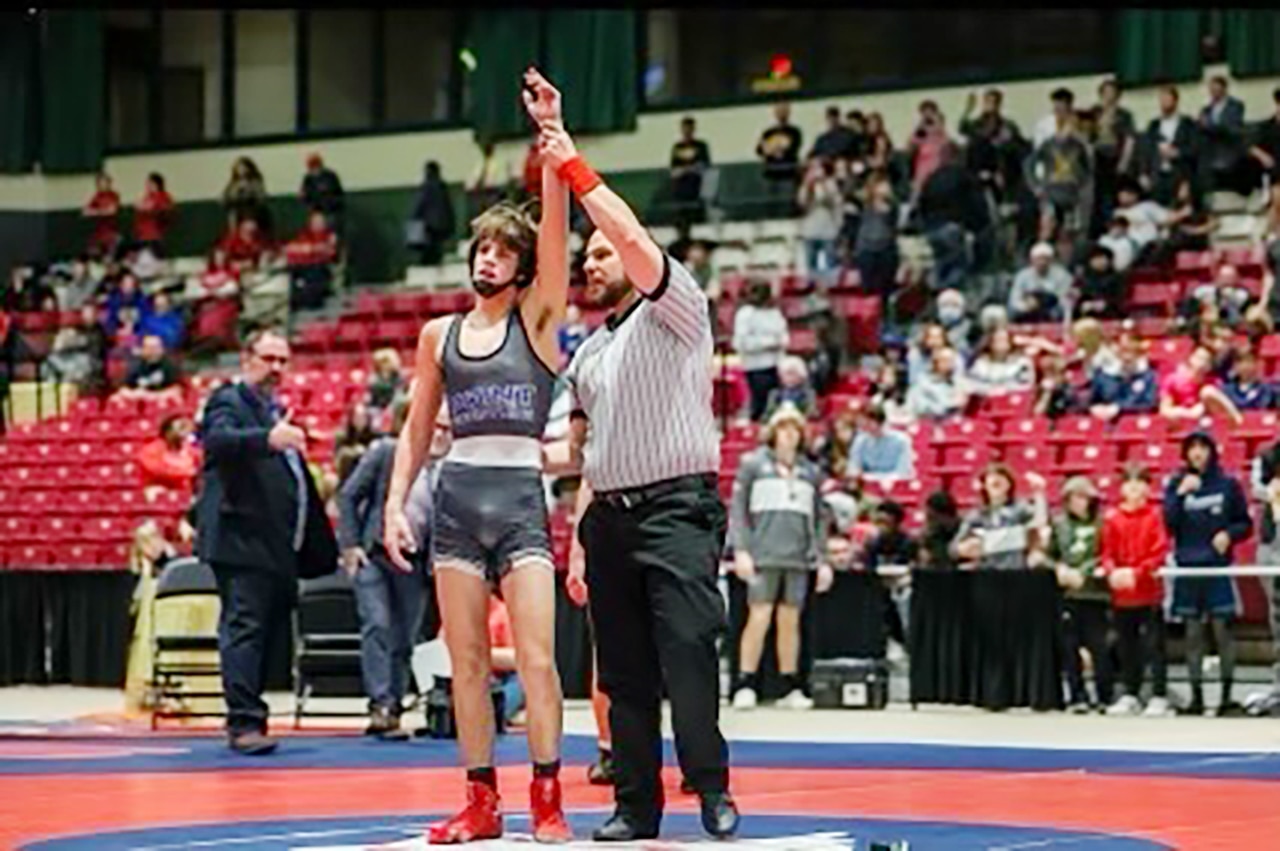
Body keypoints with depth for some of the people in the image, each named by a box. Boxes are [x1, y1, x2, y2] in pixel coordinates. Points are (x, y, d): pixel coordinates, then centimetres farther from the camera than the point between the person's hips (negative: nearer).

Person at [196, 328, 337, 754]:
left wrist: (316, 544, 27)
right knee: (244, 628, -14)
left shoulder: (276, 411, 24)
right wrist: (268, 438, -44)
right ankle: (244, 722, -20)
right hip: (242, 541, -9)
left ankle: (247, 719, 15)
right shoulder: (229, 402, -3)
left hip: (277, 546, 9)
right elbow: (218, 438, -26)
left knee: (268, 630, 10)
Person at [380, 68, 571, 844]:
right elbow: (416, 432, 16)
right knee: (467, 663, 3)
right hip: (457, 498, 3)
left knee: (537, 657, -10)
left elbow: (556, 226, -11)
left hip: (521, 497, -3)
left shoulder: (538, 319, 3)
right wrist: (396, 503, 6)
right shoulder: (439, 335, 12)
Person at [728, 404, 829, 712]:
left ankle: (791, 688, 9)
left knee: (790, 620, 4)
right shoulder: (754, 464, 4)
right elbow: (738, 509, 1)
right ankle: (745, 685, -6)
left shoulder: (809, 472, 14)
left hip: (798, 558, 3)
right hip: (764, 556, -3)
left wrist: (821, 559, 11)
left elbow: (818, 519, 17)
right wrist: (741, 550, -8)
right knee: (759, 617, -9)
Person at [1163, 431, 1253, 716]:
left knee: (1222, 629, -5)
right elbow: (1170, 524, -2)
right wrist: (1181, 494, -13)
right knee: (1193, 633, 5)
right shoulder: (1176, 484, 7)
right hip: (1187, 567, 2)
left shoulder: (1228, 484, 3)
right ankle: (1196, 695, 9)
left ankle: (1227, 695, 0)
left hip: (1218, 566, -2)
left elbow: (1245, 524, 8)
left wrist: (1229, 534, -11)